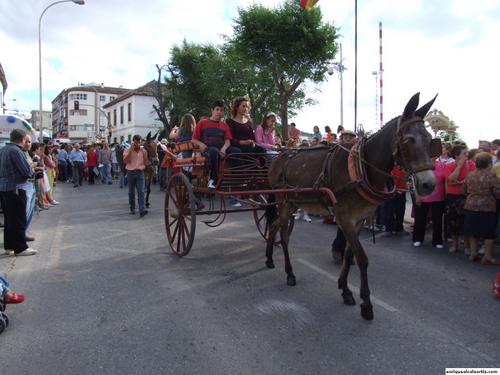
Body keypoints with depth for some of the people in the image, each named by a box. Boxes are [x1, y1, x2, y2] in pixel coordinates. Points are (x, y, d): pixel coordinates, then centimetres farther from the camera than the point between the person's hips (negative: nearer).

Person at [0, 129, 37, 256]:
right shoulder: (16, 151, -18)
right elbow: (28, 172, -21)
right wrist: (33, 173, 2)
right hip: (15, 189, -9)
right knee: (18, 219, 0)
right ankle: (20, 248, 7)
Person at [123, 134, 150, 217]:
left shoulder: (143, 151, 6)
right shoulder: (127, 150, 1)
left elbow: (146, 163, 13)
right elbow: (125, 161, -12)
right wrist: (131, 150, -16)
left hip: (140, 173, 0)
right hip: (131, 173, 0)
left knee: (141, 192, -9)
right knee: (131, 192, 9)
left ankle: (142, 210, -17)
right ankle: (132, 208, 22)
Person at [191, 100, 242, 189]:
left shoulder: (224, 125, 19)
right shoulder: (202, 123, 13)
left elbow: (228, 141, 7)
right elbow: (194, 140, 11)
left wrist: (224, 148, -16)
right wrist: (200, 144, -12)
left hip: (222, 148, 3)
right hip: (208, 148, -3)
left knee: (237, 151, -27)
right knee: (214, 152, -41)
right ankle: (213, 180, -29)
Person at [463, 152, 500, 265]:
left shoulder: (469, 175, 3)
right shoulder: (491, 175, -13)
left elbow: (464, 191, 11)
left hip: (471, 206, 5)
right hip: (487, 208, -5)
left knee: (473, 230, 13)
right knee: (489, 232, 6)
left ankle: (473, 254, 20)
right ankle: (487, 257, 11)